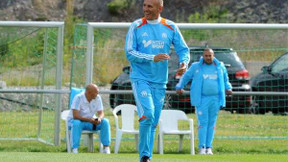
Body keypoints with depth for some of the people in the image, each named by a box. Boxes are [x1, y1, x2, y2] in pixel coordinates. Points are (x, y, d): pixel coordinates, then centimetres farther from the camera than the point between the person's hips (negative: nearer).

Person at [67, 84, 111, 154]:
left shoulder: (97, 98, -7)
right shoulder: (78, 98, -23)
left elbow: (101, 112, -5)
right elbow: (75, 116, -29)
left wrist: (99, 118, -30)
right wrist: (89, 120, -38)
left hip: (90, 121, 5)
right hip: (74, 120, -5)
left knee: (105, 122, -18)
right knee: (77, 123, -40)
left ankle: (106, 148, -16)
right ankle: (74, 150, -39)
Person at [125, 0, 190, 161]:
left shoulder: (171, 27, 5)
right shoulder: (136, 27, -1)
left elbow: (183, 49, 7)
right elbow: (130, 53, -7)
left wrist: (184, 62, -15)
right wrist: (152, 58, -19)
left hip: (160, 81, 3)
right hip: (140, 79, -3)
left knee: (154, 122, 7)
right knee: (147, 114, -21)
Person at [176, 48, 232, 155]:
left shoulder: (220, 67, 11)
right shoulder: (196, 67, 6)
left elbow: (225, 80, 26)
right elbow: (185, 77, 15)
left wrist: (228, 89, 13)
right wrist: (179, 87, 7)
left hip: (215, 99, 2)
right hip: (201, 99, -2)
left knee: (211, 123, 3)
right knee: (203, 123, -9)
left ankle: (209, 147, 8)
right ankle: (202, 147, -7)